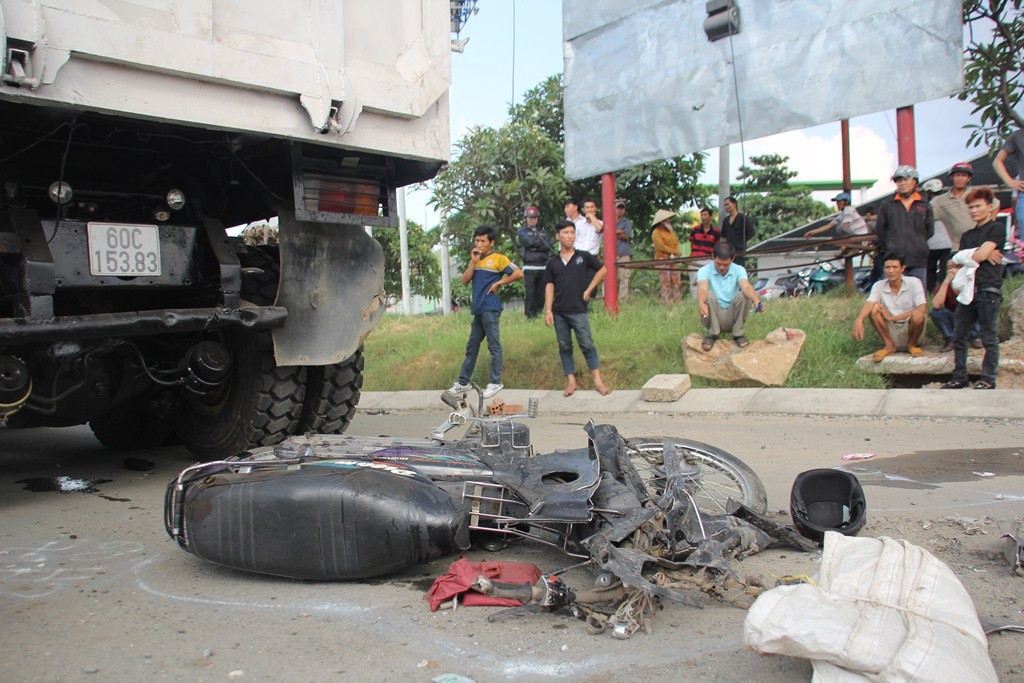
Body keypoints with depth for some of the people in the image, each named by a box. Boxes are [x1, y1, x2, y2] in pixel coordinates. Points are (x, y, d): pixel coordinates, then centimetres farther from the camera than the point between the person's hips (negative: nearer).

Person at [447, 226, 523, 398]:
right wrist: (473, 261, -4)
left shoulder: (498, 258, -5)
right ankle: (463, 382, 17)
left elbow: (518, 273, -12)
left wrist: (498, 283, -9)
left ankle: (496, 383, 4)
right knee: (472, 346, 12)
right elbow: (465, 281, 6)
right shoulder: (475, 259, 15)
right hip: (478, 309, 7)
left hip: (490, 309, -7)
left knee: (494, 345, -2)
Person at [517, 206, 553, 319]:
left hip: (543, 267, 4)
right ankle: (529, 316, -4)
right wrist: (544, 241, 1)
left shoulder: (541, 232, 20)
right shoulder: (522, 231, 8)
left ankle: (538, 315, 12)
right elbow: (529, 242, -11)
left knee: (541, 294, 4)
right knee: (529, 294, -7)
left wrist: (536, 248, -8)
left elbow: (551, 245, 3)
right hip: (529, 267, -4)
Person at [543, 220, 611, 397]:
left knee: (587, 345, -5)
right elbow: (549, 287, 4)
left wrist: (589, 290, 3)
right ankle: (571, 382, 15)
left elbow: (602, 270, 9)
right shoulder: (553, 263, 5)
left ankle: (598, 381, -2)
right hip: (559, 312, 3)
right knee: (564, 347, 7)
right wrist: (548, 310, -4)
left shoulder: (584, 256, 1)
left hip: (578, 310, -2)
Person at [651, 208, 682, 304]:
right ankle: (666, 303, -7)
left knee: (677, 282, 3)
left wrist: (675, 254, -3)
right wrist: (674, 251, -10)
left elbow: (676, 242, 15)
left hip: (673, 260, 7)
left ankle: (677, 302, 7)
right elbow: (662, 246, -14)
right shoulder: (656, 232, -5)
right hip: (663, 260, -7)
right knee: (666, 283, -9)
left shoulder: (671, 231, 19)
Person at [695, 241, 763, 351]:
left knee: (744, 294, -24)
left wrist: (756, 300, -48)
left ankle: (737, 334, -9)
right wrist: (701, 302, -57)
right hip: (713, 318, -1)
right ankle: (712, 334, -13)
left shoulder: (739, 270, -4)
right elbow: (702, 288, -33)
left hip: (732, 317, 1)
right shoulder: (704, 271, -11)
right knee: (708, 295, -28)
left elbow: (746, 286, -25)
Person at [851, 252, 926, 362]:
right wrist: (859, 320, -45)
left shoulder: (914, 282, -10)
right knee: (874, 307, -21)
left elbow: (921, 309, -20)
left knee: (917, 315, -34)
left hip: (911, 329, -2)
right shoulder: (878, 286, -5)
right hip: (891, 333, 2)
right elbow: (869, 303, -23)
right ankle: (889, 346, -6)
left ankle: (912, 345, -2)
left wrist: (892, 317, -26)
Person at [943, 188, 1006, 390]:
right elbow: (958, 260, 9)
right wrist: (977, 254, -7)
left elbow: (981, 255, -12)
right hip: (968, 290, 7)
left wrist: (966, 256, 5)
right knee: (958, 336, 6)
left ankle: (988, 379, 4)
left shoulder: (996, 229, 0)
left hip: (988, 290, -7)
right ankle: (959, 377, 13)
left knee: (989, 337, -2)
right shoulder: (967, 235, 21)